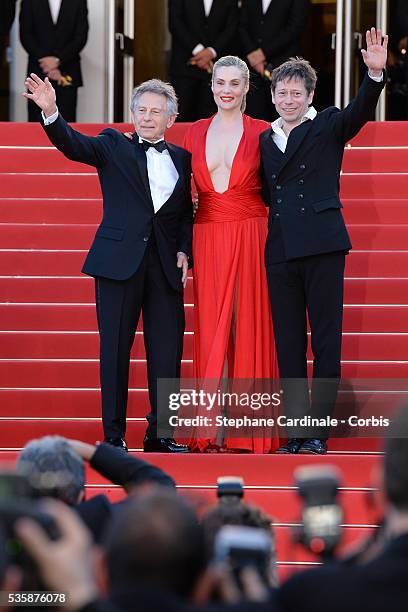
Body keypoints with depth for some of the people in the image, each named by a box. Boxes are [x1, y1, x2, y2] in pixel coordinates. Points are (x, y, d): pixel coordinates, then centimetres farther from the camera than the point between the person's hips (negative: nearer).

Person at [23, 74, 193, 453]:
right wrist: (50, 111, -28)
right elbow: (72, 145, -11)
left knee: (167, 352, 2)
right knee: (115, 348, 0)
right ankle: (113, 435, 6)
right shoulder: (114, 146, 5)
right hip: (119, 261, -2)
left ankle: (160, 434, 11)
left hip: (165, 265, 2)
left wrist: (184, 252, 0)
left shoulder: (182, 159, 13)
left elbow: (186, 213, 16)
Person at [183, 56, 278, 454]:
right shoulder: (195, 133, 11)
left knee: (248, 326, -2)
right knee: (211, 328, 0)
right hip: (208, 238, 3)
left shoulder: (261, 133, 1)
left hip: (251, 237, -3)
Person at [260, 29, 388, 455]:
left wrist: (375, 74, -31)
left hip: (322, 244, -4)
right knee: (288, 344, 4)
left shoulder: (327, 126, 4)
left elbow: (360, 112, -15)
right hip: (280, 250, 4)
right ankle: (296, 432, 7)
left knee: (326, 340, -1)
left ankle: (318, 431, 2)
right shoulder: (265, 139, 17)